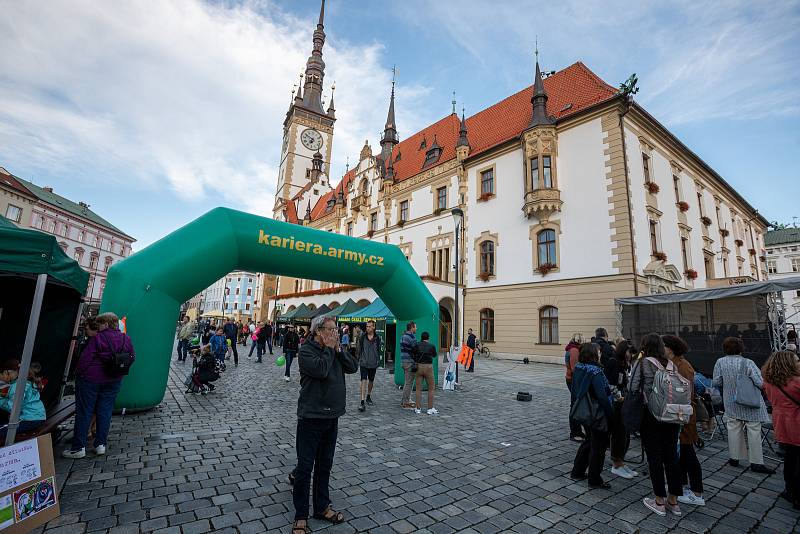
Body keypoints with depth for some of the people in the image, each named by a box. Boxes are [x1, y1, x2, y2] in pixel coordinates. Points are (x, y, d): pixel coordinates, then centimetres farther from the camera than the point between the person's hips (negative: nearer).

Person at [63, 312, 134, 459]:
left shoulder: (98, 338, -17)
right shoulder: (126, 339, -2)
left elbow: (85, 359, -16)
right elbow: (132, 357, 5)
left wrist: (78, 373, -2)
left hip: (90, 379, -4)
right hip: (113, 381, 5)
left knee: (84, 412, 7)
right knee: (105, 412, 12)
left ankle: (78, 447, 14)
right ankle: (101, 444, 17)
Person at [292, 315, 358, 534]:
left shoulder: (335, 351, 8)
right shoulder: (306, 350, -12)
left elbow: (353, 367, 0)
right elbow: (321, 370, -28)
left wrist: (338, 349, -8)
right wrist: (329, 349, -16)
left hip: (332, 416, 6)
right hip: (311, 417, -6)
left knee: (324, 465, 18)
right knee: (305, 467, 4)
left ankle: (322, 507, 33)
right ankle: (301, 516, 19)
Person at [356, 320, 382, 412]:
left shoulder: (378, 338, -1)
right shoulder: (362, 337, -4)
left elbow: (379, 351, 6)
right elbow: (358, 349, 3)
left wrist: (378, 362, 6)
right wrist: (357, 360, 3)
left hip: (373, 364, 2)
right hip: (363, 363, -2)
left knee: (371, 381, 17)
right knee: (364, 381, -11)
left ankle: (368, 396, 39)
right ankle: (362, 402, -12)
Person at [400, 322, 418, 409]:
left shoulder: (403, 336, 14)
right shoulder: (411, 337, -17)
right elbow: (416, 350, -17)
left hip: (403, 361, 10)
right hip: (410, 362, -10)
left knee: (407, 382, 19)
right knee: (409, 383, -2)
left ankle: (405, 400, 27)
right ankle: (406, 403, 4)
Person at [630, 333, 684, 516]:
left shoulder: (642, 363, -9)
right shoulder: (671, 364, 5)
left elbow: (632, 388, -13)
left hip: (651, 414, -5)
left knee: (654, 457, 6)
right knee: (671, 456, 14)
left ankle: (659, 501, 16)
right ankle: (673, 501, 25)